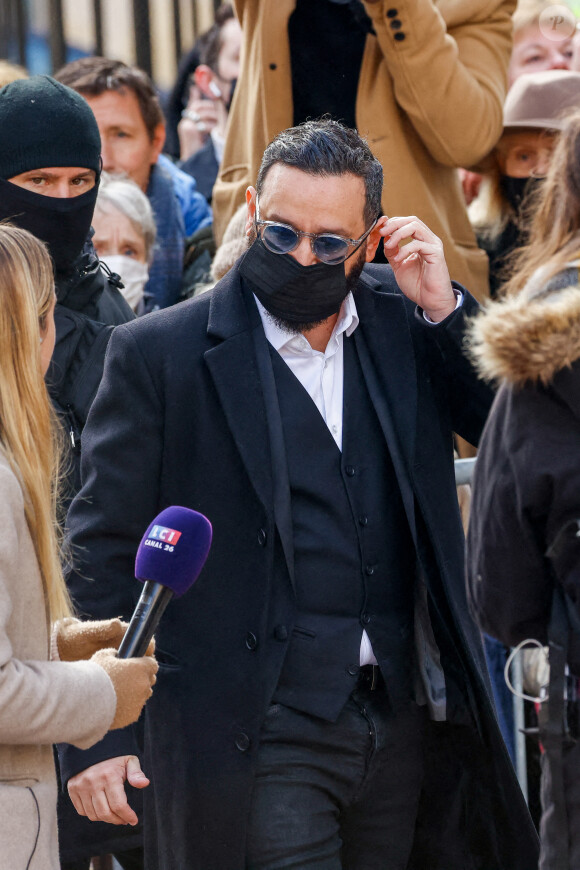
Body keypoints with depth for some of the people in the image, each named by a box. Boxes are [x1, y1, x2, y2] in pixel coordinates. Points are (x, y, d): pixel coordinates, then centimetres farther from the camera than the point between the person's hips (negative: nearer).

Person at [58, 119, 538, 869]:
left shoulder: (401, 322, 8)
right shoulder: (160, 352, -5)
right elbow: (103, 549, -4)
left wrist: (442, 306, -5)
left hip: (406, 721, 5)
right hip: (260, 736, -4)